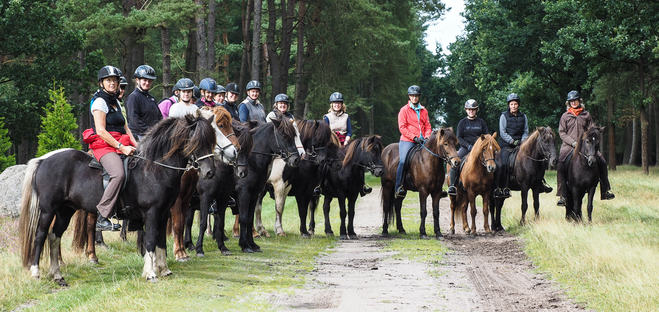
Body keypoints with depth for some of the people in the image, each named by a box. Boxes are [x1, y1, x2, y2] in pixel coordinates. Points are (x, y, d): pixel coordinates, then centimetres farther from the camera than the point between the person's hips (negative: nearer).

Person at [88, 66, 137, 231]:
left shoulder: (116, 102, 22)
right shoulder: (100, 101, -5)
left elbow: (125, 127, 23)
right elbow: (101, 131, -14)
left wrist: (135, 145, 6)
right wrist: (122, 147, -19)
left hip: (119, 145, 9)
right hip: (103, 145, -9)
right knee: (118, 174, -33)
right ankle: (101, 218, -33)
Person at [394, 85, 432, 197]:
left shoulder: (424, 111, 16)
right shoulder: (404, 110, 4)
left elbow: (428, 127, 16)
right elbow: (402, 128, -4)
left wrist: (426, 137, -4)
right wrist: (414, 137, -14)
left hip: (421, 141, 4)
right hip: (407, 141, -4)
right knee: (403, 161, -21)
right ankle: (398, 186, -21)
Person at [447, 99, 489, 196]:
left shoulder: (481, 122, 13)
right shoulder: (462, 122, 8)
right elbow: (459, 138, 3)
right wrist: (468, 145, -13)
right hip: (465, 147, -1)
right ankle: (452, 185, -23)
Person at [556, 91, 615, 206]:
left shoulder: (586, 115, 13)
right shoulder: (565, 116, 8)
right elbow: (561, 132, 3)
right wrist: (573, 142, -11)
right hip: (569, 146, -2)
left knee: (601, 162, -12)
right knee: (560, 166, -25)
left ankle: (605, 191, 1)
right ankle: (562, 195, -21)